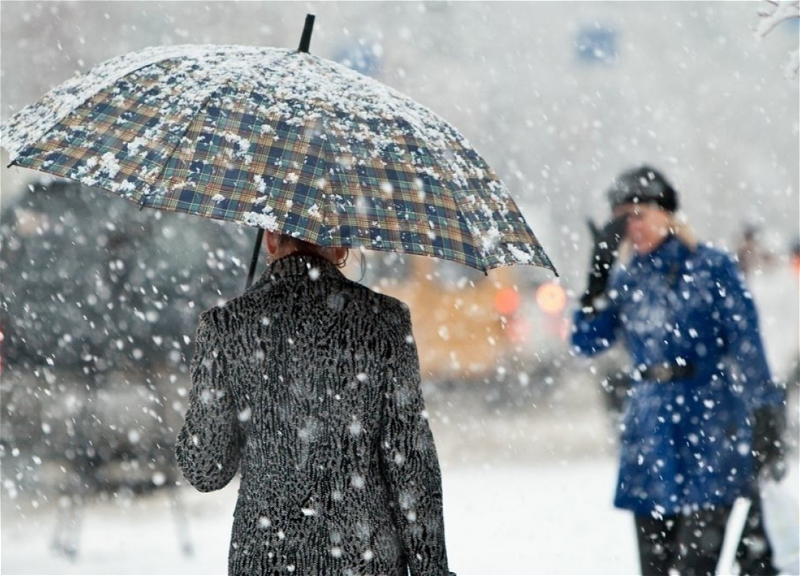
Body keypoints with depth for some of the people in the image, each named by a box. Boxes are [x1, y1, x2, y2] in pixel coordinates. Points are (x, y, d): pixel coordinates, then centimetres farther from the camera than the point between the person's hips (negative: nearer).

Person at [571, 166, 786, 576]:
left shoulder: (711, 267, -2)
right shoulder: (626, 279, 10)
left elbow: (747, 347, -4)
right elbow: (586, 343, 3)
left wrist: (765, 417, -11)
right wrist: (599, 273, -5)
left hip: (709, 431, -5)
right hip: (649, 434, 5)